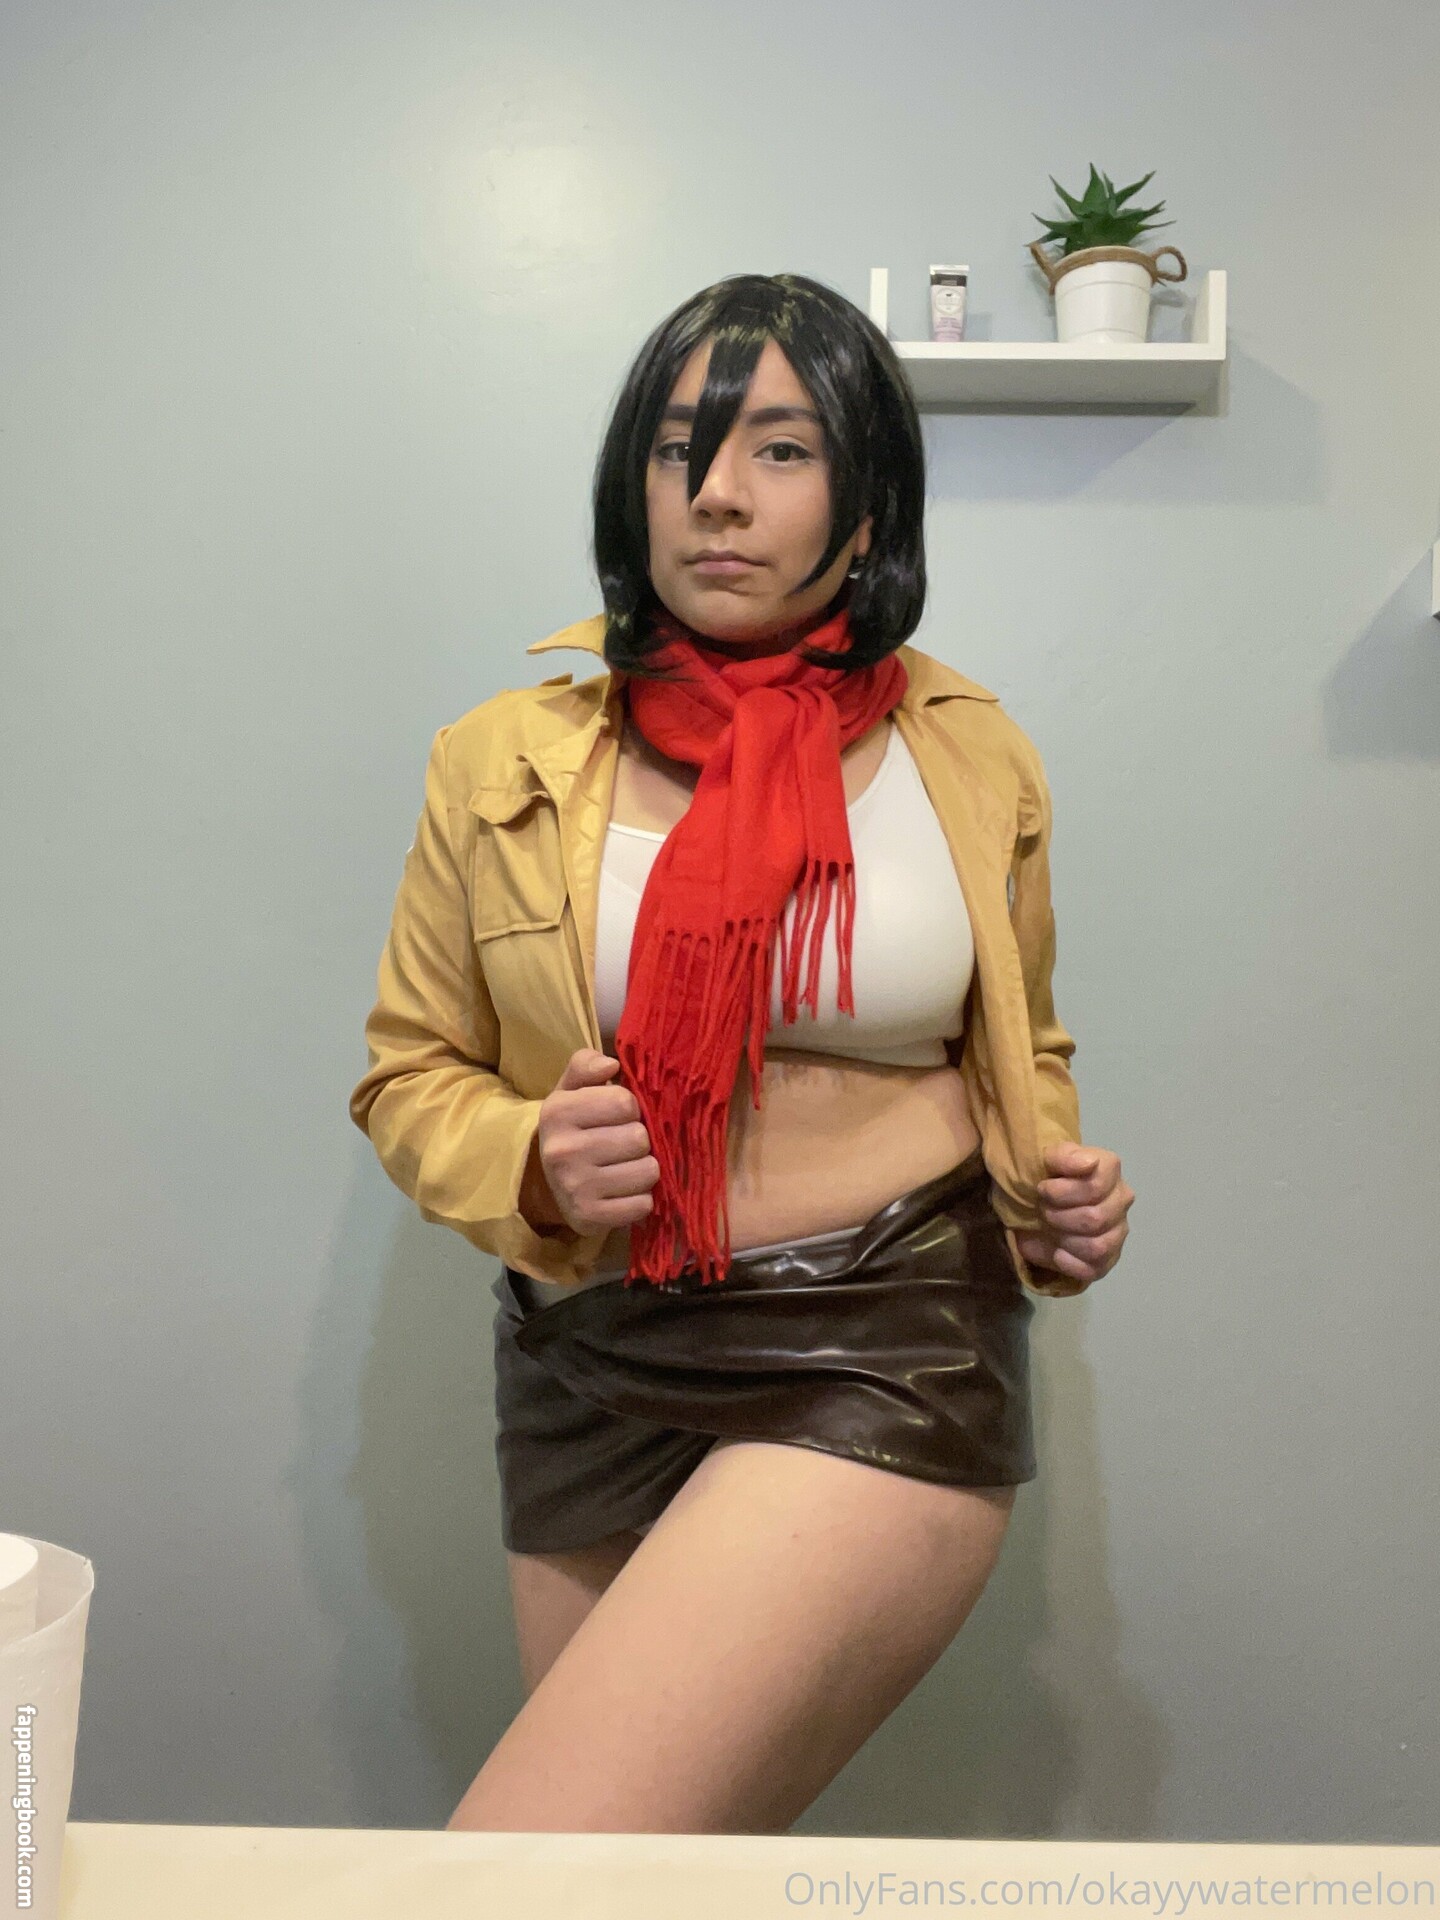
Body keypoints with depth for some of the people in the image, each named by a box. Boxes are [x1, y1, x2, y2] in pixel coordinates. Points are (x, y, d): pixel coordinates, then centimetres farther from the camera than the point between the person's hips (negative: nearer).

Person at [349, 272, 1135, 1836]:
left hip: (896, 1358, -2)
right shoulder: (502, 765, 1)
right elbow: (410, 1072, 8)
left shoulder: (974, 761, 4)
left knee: (537, 1870, -15)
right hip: (596, 1370, 3)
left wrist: (1052, 1184, -1)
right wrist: (531, 1166, -12)